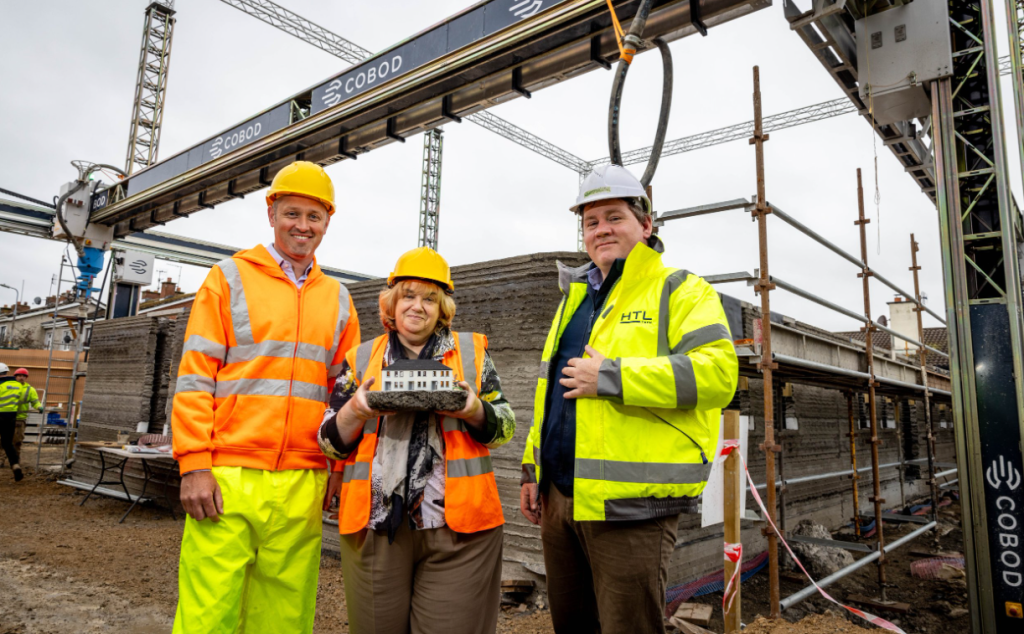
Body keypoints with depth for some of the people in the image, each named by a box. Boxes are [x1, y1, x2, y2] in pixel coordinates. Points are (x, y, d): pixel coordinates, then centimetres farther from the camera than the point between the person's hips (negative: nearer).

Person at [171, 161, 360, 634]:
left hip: (302, 484, 3)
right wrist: (195, 465, -8)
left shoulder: (337, 298, 14)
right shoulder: (229, 278, 5)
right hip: (227, 478, -3)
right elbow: (194, 378, -1)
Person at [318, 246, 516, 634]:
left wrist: (474, 411, -13)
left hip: (457, 520, -1)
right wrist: (355, 411, -10)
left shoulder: (472, 350, 9)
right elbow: (331, 442, 10)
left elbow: (504, 426, 8)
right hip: (375, 521, 1)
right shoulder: (360, 359, 12)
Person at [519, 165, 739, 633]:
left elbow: (716, 372, -20)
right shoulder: (575, 297, 17)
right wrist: (532, 467, 17)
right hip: (560, 496, 8)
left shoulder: (680, 291, -5)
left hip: (629, 503, -7)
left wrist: (610, 376, -22)